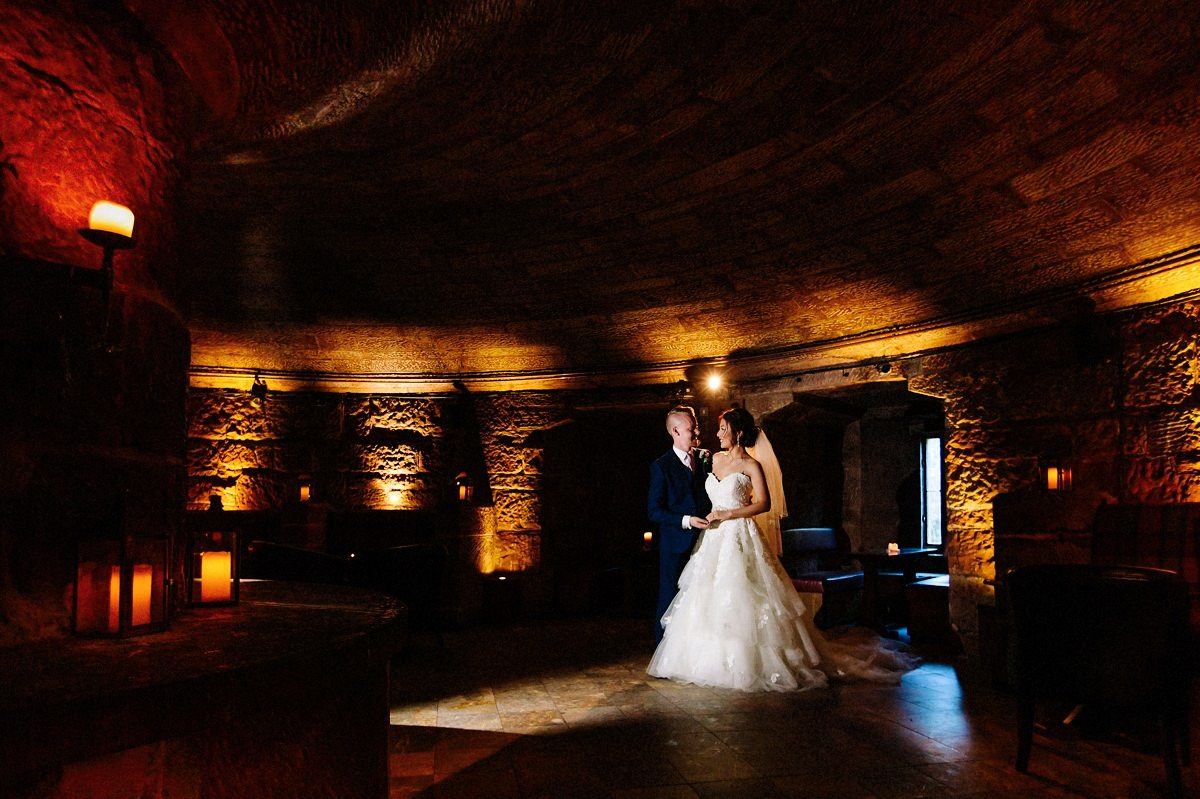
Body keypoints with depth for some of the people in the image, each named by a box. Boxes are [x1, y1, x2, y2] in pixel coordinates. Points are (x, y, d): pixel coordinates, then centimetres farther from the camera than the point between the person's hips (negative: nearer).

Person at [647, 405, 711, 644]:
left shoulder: (705, 458, 6)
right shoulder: (661, 467, -7)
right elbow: (654, 511, -10)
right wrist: (686, 521, -20)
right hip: (675, 545, -4)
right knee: (670, 600, 6)